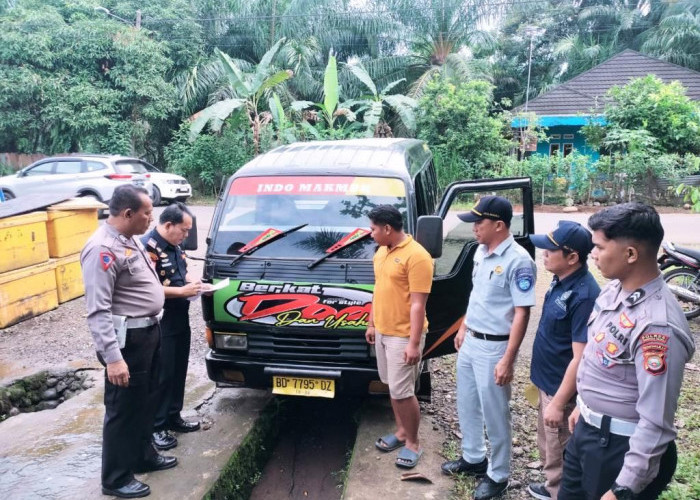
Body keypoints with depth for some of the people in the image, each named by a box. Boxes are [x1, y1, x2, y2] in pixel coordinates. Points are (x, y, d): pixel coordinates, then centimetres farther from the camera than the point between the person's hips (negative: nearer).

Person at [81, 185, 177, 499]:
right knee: (124, 408, 3)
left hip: (148, 331, 10)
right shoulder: (103, 249, -22)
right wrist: (113, 356, -30)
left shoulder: (129, 239, 9)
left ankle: (143, 457, 38)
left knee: (145, 401, 21)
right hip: (127, 340, -10)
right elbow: (98, 311, -26)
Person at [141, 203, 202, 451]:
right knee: (161, 375, -1)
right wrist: (183, 291, -23)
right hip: (160, 325, -9)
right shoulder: (148, 247, -20)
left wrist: (194, 284, 3)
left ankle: (173, 416, 30)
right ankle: (155, 426, 12)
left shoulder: (174, 246, 11)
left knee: (178, 372, 17)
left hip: (180, 320, 9)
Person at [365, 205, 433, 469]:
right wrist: (371, 324, 20)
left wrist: (414, 343, -21)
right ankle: (401, 431, 33)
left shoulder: (416, 256, -19)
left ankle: (413, 443, 15)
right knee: (393, 387, 18)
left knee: (402, 391, -2)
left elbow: (418, 304, -21)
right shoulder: (381, 252, 9)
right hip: (383, 332, 9)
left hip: (403, 336, -8)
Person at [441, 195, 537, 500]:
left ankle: (498, 476, 26)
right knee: (466, 405, 21)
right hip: (470, 342, 9)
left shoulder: (518, 261, -21)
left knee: (495, 414, 7)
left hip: (494, 347, -8)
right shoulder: (481, 252, 4)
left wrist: (507, 360, -22)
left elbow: (522, 313, -21)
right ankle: (473, 458, 41)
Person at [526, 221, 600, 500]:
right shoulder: (561, 280, 0)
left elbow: (580, 357, -26)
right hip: (548, 381, 9)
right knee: (548, 445, 26)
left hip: (561, 387, -9)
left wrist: (558, 403, -22)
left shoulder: (584, 295, -29)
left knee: (557, 453, 10)